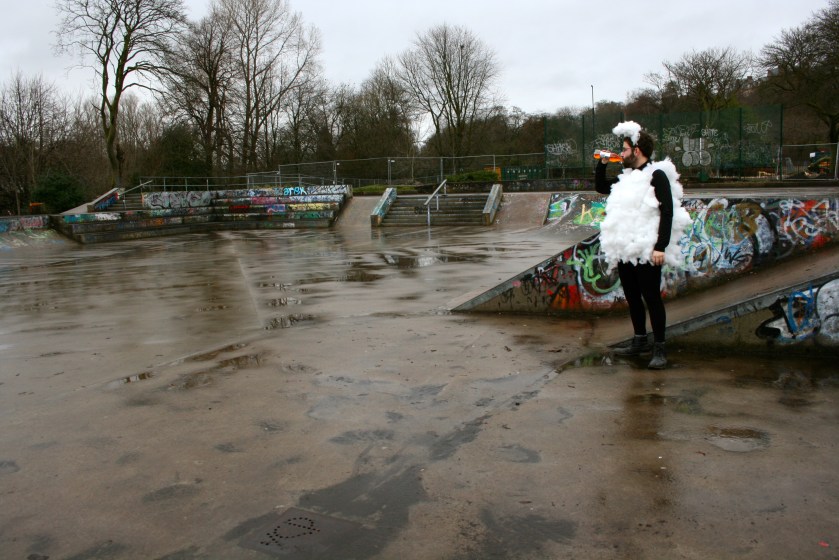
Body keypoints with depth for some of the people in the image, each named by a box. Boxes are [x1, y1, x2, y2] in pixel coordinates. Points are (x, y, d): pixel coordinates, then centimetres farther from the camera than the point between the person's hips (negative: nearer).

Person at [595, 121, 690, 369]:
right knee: (632, 297, 14)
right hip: (624, 250, 8)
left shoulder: (657, 175, -6)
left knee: (651, 297, -4)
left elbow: (667, 212, -13)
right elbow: (600, 187, 32)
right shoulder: (627, 178, 17)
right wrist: (602, 163, 16)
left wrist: (660, 247, -21)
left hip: (647, 251, -8)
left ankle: (659, 348, 4)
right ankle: (640, 340, 27)